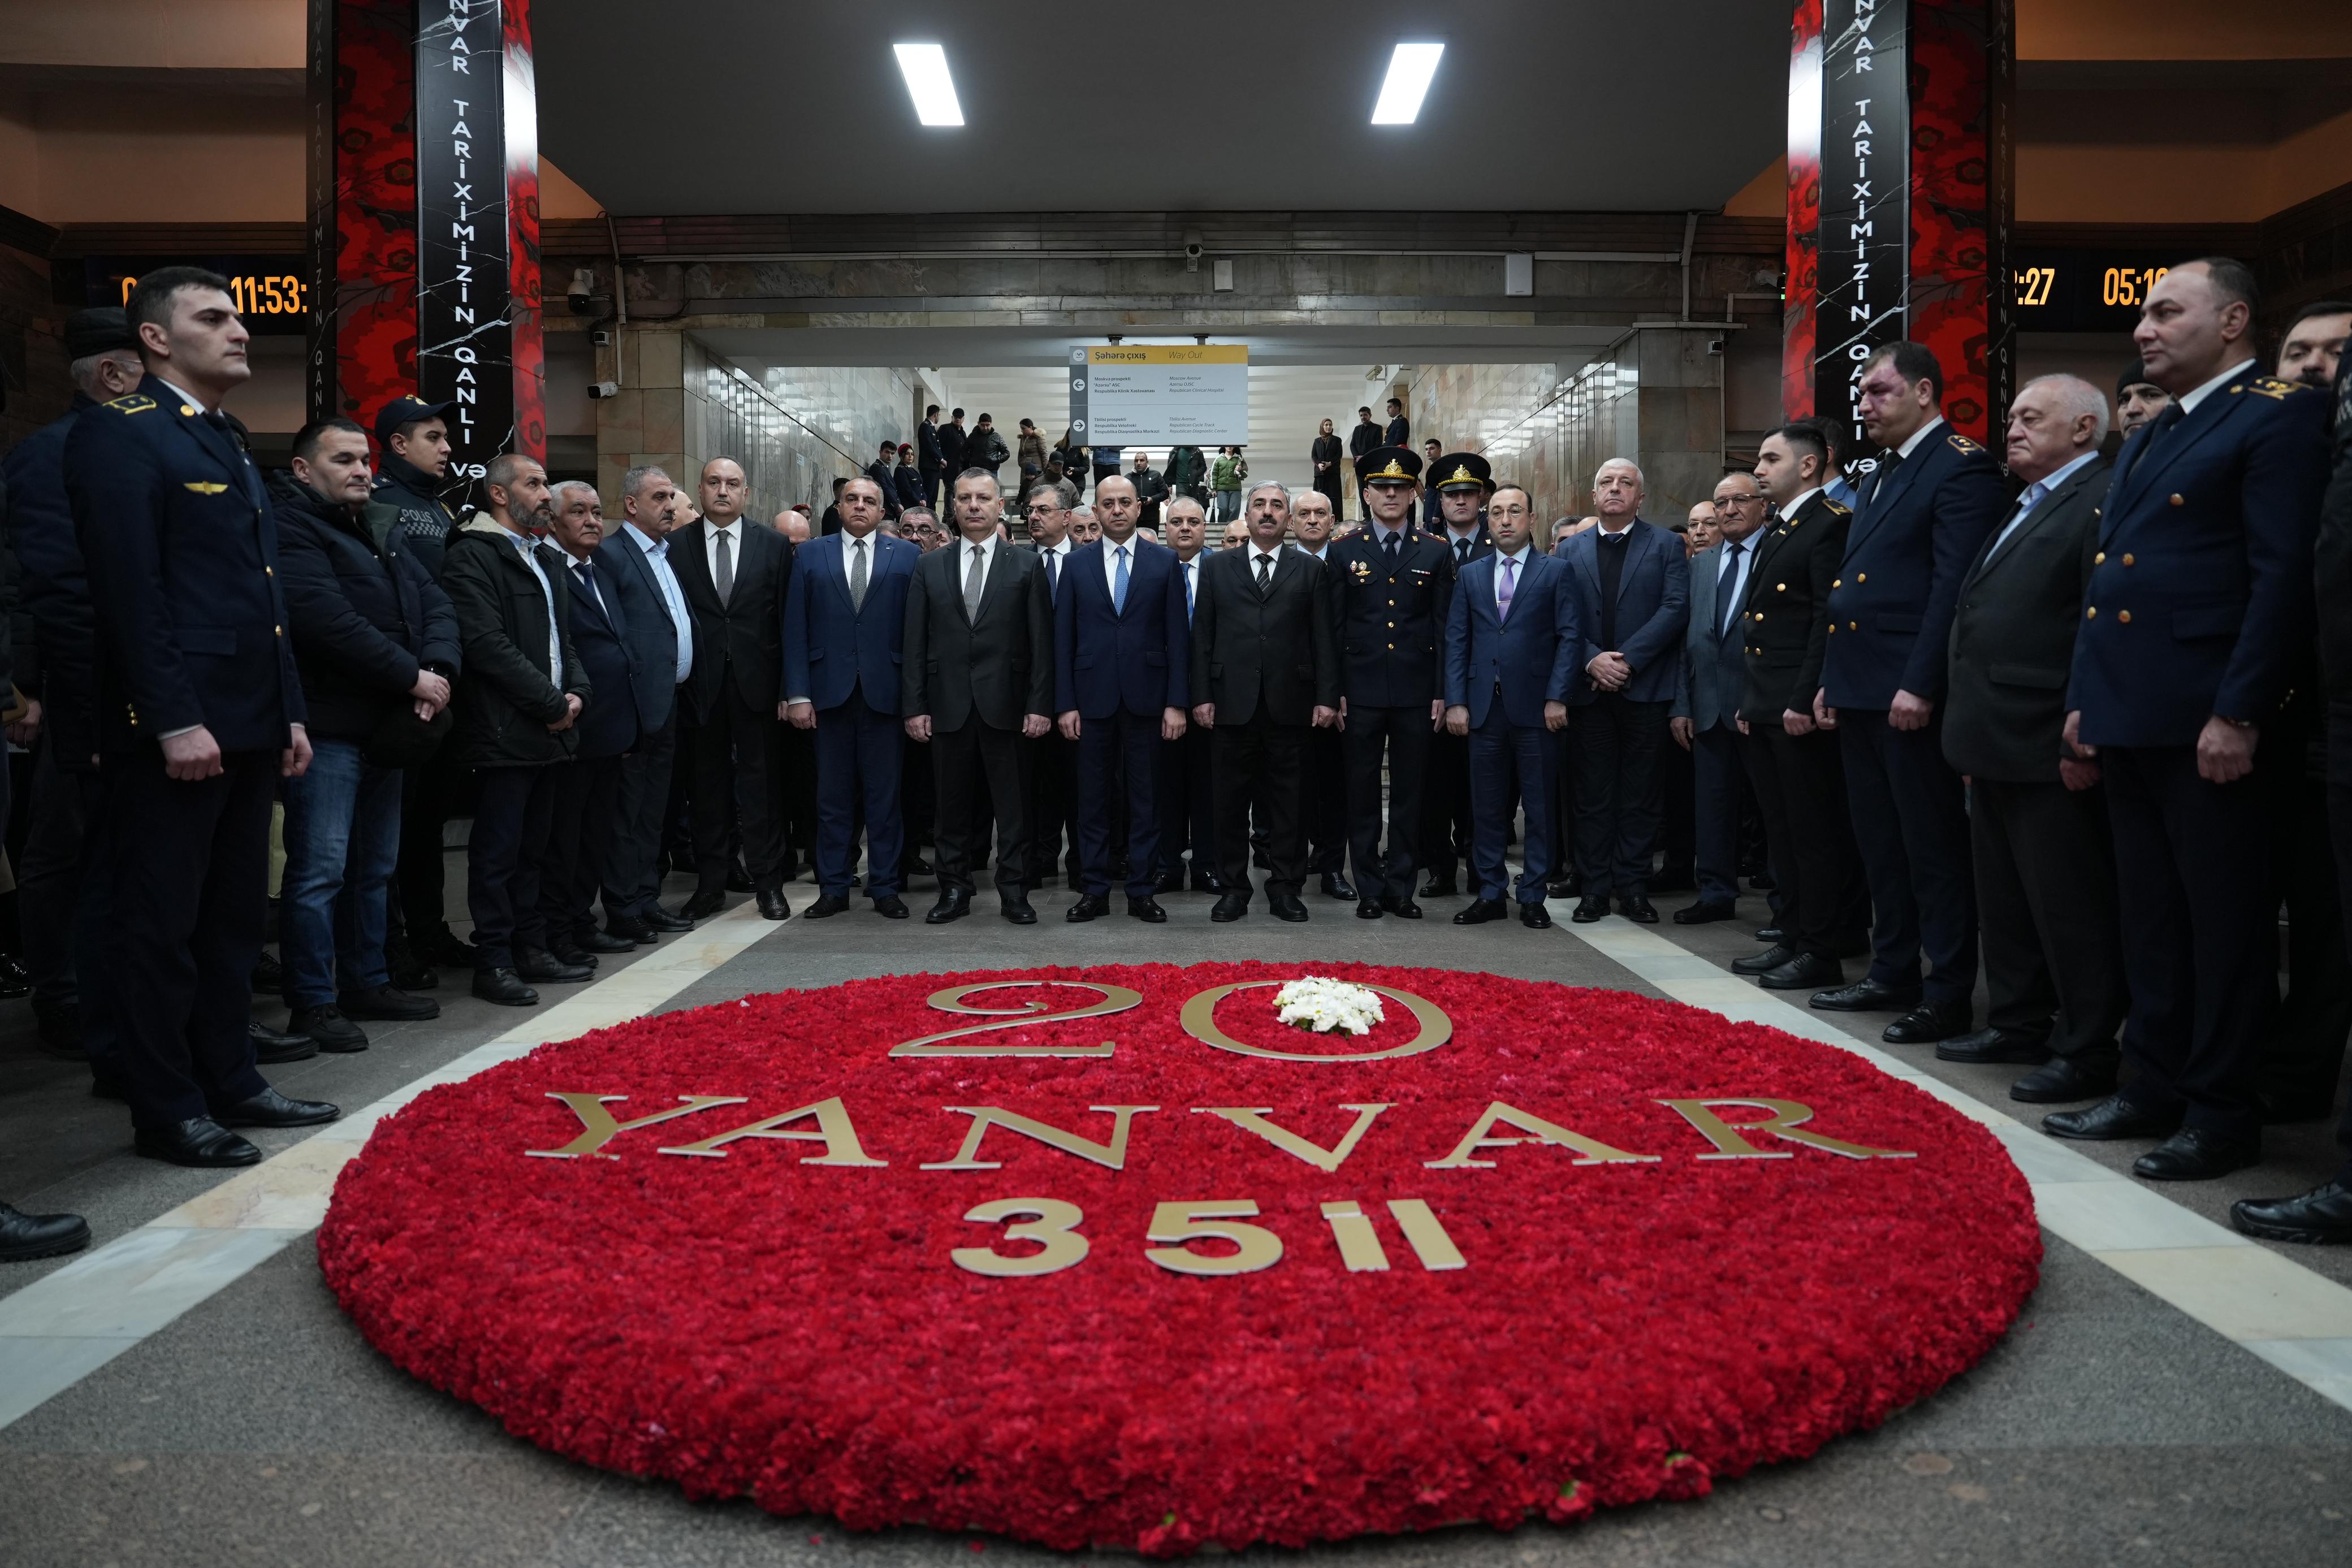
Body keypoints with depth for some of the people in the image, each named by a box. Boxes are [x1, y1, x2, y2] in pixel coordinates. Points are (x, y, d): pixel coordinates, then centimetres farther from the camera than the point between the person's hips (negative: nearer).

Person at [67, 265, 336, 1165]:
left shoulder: (229, 447, 20)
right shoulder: (119, 434, -7)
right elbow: (129, 590, -16)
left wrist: (289, 713, 15)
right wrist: (174, 721, -20)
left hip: (248, 727, 9)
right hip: (173, 732, -9)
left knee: (233, 917, 15)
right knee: (160, 924, 0)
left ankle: (229, 1081, 26)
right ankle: (165, 1112, 9)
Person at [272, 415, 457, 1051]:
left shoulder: (385, 537, 19)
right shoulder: (290, 529, -9)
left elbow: (436, 604, 11)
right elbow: (329, 622, -22)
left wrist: (438, 668, -9)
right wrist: (412, 677, -17)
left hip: (386, 725, 9)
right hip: (328, 728, -9)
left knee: (375, 866, 15)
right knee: (320, 868, -6)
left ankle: (366, 983, 26)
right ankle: (313, 1005, 0)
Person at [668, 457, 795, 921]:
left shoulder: (773, 546, 5)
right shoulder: (675, 545, 4)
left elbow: (787, 619, 3)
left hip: (755, 683, 0)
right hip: (700, 685, 0)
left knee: (760, 781, 3)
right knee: (707, 783, 8)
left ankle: (768, 882, 10)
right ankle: (709, 884, 16)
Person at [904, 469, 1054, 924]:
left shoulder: (1026, 565, 4)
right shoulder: (929, 567, 9)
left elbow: (1041, 641, 0)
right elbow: (915, 643, 7)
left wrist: (1040, 705, -7)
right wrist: (914, 706, 0)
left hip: (1005, 704, -2)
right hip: (948, 705, 2)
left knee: (1012, 803, 2)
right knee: (953, 804, 7)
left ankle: (1013, 891, 11)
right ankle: (954, 890, 16)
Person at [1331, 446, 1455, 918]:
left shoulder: (1435, 554, 7)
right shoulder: (1344, 552, 6)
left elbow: (1444, 627, 5)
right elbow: (1334, 627, 4)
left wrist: (1441, 693, -1)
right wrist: (1334, 691, -3)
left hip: (1415, 692, 1)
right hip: (1361, 692, 0)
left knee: (1409, 793, 6)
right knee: (1362, 794, 4)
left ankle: (1401, 888, 15)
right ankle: (1369, 890, 13)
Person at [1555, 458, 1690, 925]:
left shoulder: (1666, 545, 5)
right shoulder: (1573, 549, 11)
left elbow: (1676, 608, -6)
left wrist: (1627, 659, -14)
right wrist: (1591, 659, -12)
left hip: (1645, 688, -1)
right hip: (1590, 689, 2)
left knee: (1640, 794, 4)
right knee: (1594, 793, 4)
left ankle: (1633, 888, 10)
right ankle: (1595, 888, 10)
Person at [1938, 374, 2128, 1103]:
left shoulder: (2102, 500, -12)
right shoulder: (2024, 509, 19)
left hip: (2049, 747, -10)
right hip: (1997, 742, 10)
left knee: (2070, 905, -1)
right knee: (2005, 897, 17)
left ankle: (2087, 1053, 9)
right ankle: (2020, 1024, 30)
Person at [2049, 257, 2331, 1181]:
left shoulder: (2278, 416, -6)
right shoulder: (2148, 438, 21)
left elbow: (2284, 575, -15)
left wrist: (2238, 713, -20)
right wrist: (2086, 698, 14)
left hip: (2204, 718, -8)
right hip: (2129, 715, 9)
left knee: (2223, 921, 1)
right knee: (2150, 918, 14)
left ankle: (2222, 1113, 10)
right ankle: (2155, 1087, 24)